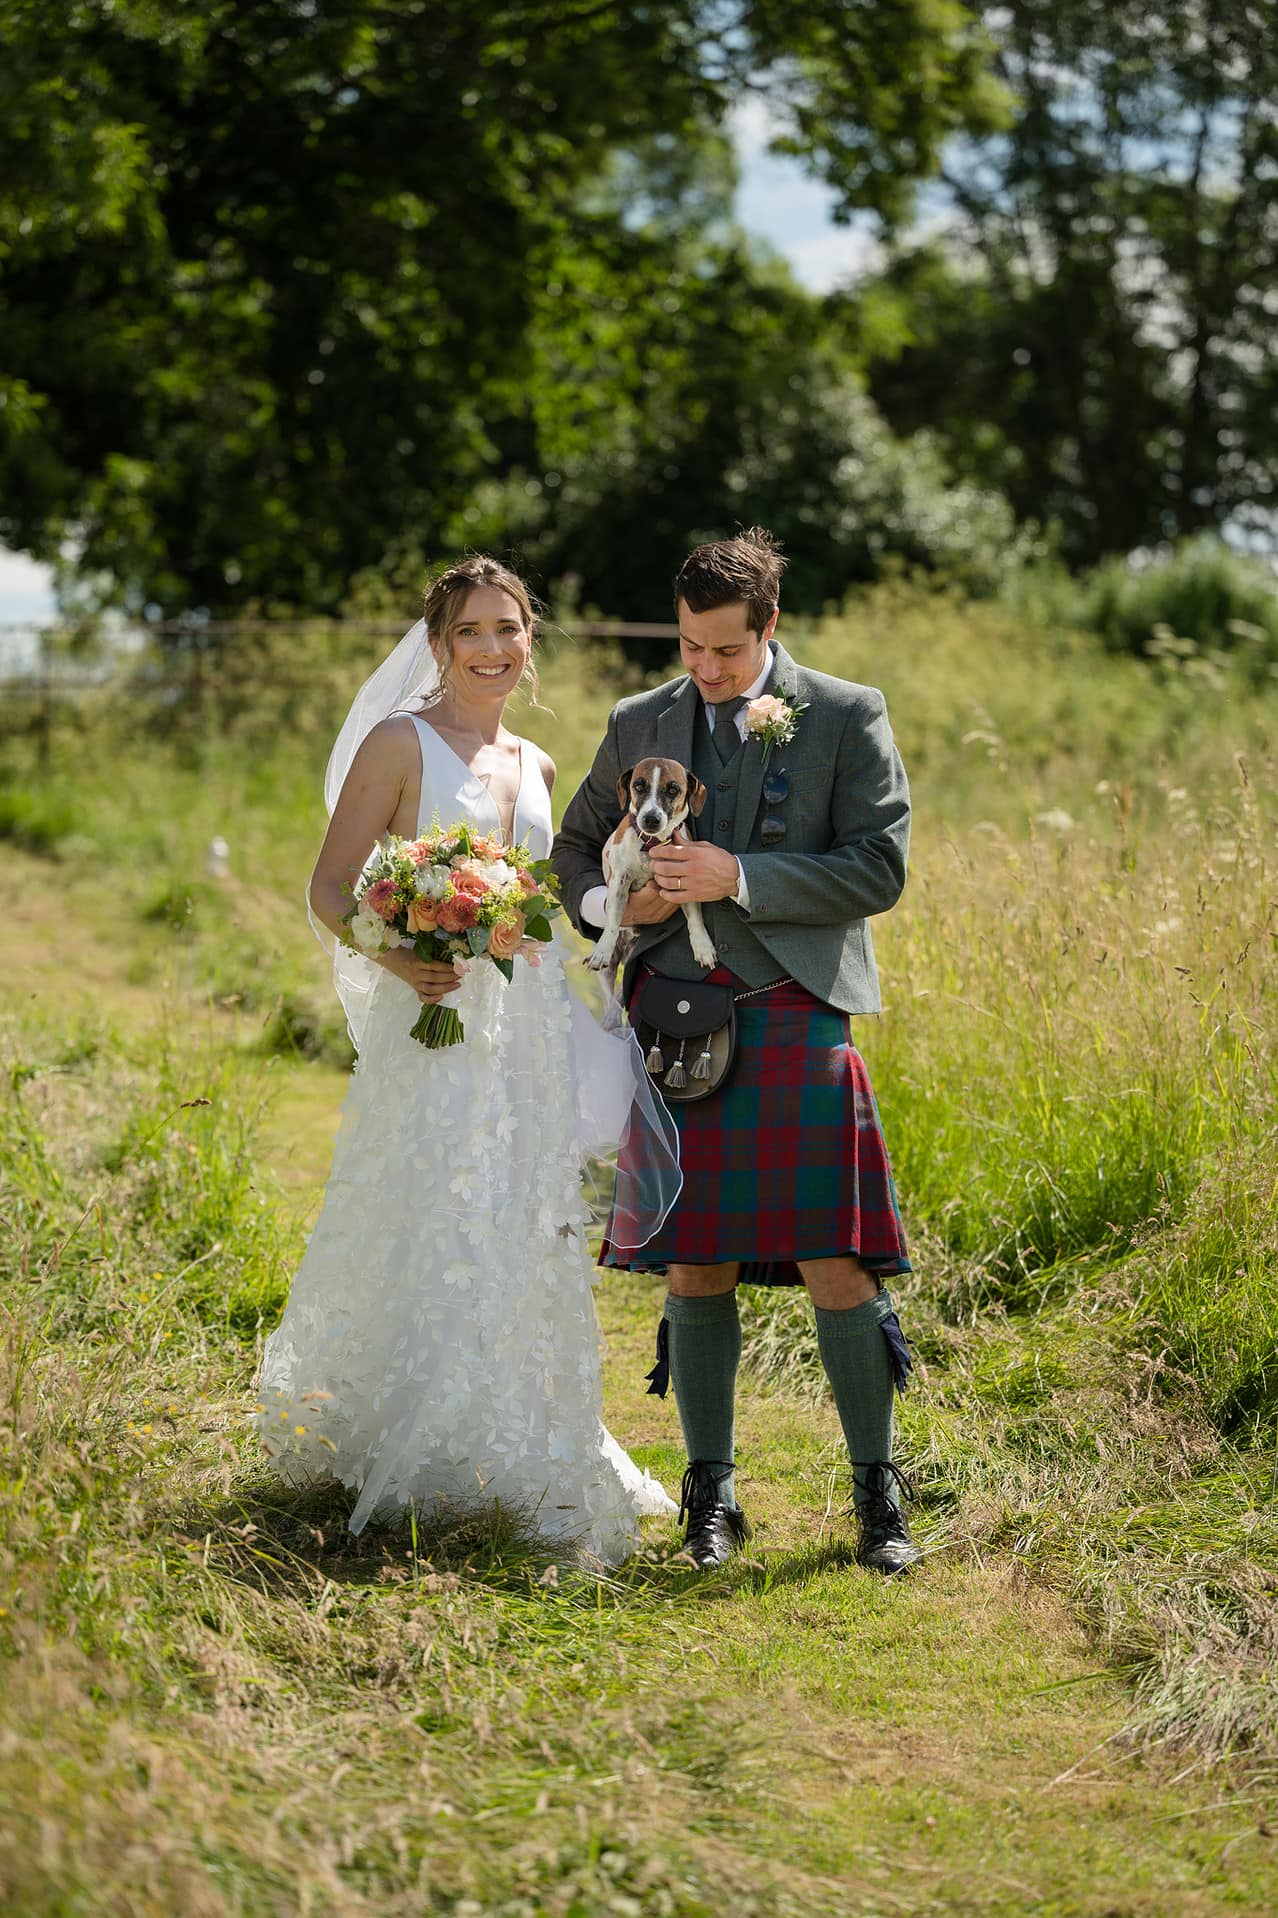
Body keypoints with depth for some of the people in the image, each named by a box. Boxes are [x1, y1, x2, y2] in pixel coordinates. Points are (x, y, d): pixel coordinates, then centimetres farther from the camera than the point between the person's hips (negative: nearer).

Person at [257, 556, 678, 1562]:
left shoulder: (535, 767, 15)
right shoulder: (400, 744, -3)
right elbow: (331, 888, -7)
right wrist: (394, 956, -24)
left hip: (528, 1031, 6)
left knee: (520, 1240, 7)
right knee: (427, 1240, -8)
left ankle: (515, 1459, 17)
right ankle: (414, 1462, 1)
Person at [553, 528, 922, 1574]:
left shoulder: (847, 718, 3)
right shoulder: (639, 724, 13)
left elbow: (880, 868, -4)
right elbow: (576, 846, 22)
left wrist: (740, 879, -13)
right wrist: (610, 901, -1)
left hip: (795, 1017, -3)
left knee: (835, 1265, -7)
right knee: (694, 1267, 3)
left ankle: (878, 1493, 6)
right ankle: (711, 1495, 15)